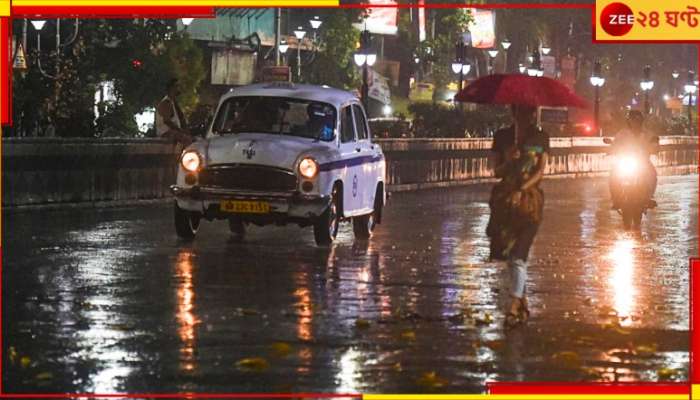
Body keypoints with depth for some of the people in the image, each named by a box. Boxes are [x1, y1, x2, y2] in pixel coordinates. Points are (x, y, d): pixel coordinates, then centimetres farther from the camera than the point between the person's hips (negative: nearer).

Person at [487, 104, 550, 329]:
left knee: (518, 255, -13)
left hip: (530, 199, -3)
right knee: (508, 253, 8)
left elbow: (540, 170, -4)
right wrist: (509, 162, -18)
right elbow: (496, 171, 3)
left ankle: (514, 308, -18)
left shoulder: (540, 138, 3)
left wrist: (521, 190, -18)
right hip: (505, 200, 3)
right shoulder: (502, 137, 6)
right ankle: (523, 301, 23)